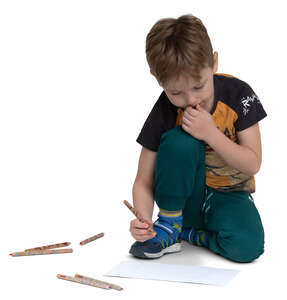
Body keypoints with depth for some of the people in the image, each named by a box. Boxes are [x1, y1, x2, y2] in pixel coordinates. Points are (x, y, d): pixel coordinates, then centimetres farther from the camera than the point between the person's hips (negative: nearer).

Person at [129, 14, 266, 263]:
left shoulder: (237, 94, -15)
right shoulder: (164, 113, -15)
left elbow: (253, 165, -12)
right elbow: (143, 182, -11)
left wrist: (211, 133, -27)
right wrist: (143, 219, -32)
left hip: (228, 195, 1)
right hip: (184, 196, 0)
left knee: (247, 246, -33)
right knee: (179, 142, -32)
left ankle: (187, 233, -3)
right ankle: (168, 224, -13)